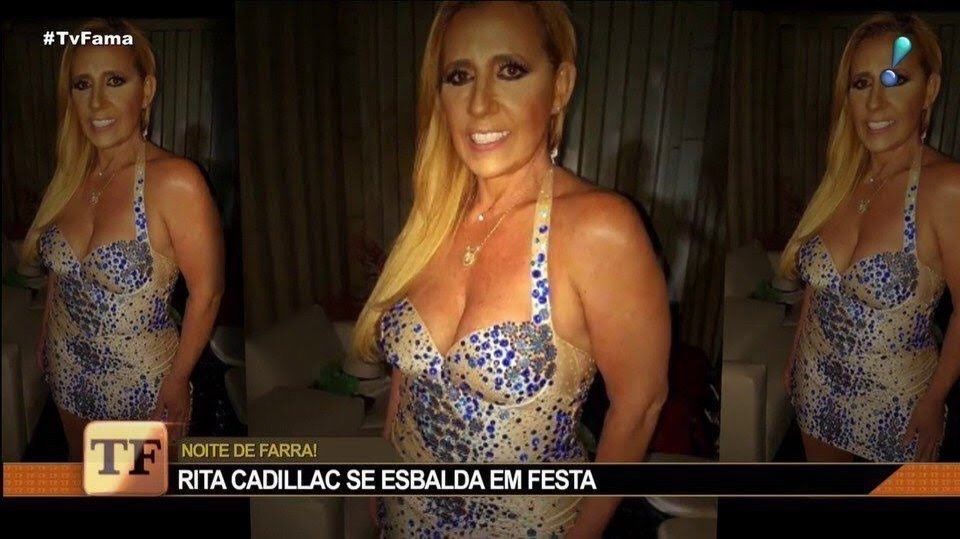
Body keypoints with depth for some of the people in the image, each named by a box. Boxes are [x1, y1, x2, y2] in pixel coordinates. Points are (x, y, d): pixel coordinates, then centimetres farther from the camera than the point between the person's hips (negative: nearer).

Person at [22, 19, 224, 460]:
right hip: (68, 373, 6)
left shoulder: (175, 182, -25)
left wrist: (177, 380, -15)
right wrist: (46, 337, 10)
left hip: (143, 384, -5)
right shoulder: (71, 175, -4)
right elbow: (59, 271, 9)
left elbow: (206, 293, -20)